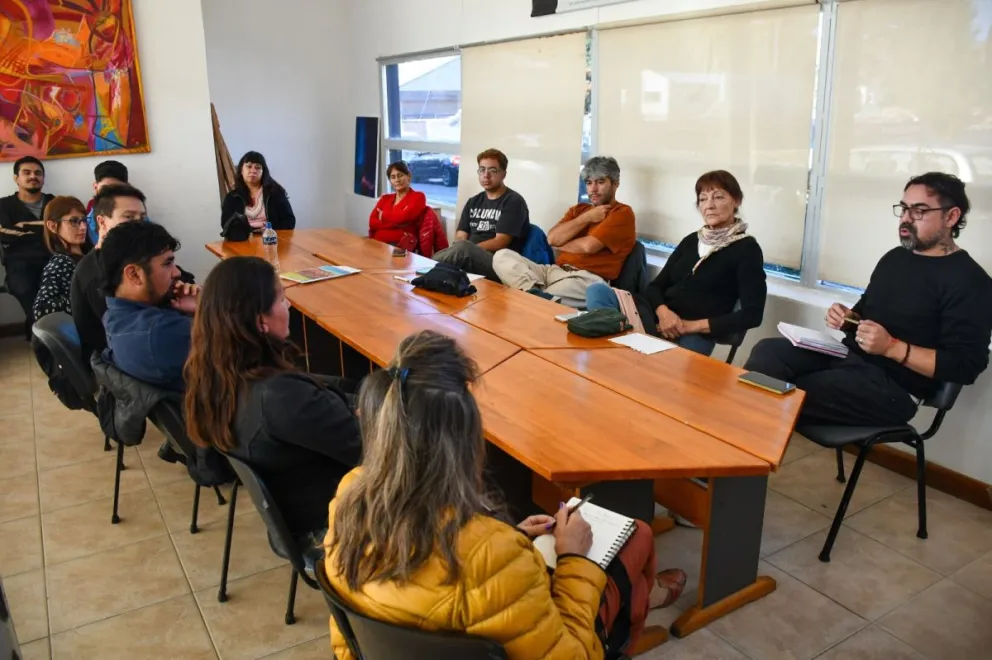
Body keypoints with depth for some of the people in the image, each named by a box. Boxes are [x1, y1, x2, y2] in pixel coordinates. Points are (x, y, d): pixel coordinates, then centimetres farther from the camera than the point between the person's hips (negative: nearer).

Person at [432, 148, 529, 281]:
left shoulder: (513, 202, 0)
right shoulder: (473, 202, 20)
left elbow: (500, 242, -10)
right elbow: (460, 238, 10)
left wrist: (468, 249, -17)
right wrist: (454, 252, -15)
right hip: (469, 260, 5)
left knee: (462, 249, -36)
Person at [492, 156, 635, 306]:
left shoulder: (622, 213, 1)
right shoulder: (578, 209, 23)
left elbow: (588, 245, -13)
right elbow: (552, 238, 6)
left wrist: (560, 245, 6)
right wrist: (587, 217, 0)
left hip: (587, 280, -8)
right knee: (502, 256, -16)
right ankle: (538, 294, -31)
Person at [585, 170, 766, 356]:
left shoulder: (747, 249, 2)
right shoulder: (691, 241, 20)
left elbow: (752, 315, -8)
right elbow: (656, 286, 14)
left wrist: (692, 325, -13)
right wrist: (663, 312, -11)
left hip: (693, 336, -5)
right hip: (658, 318, 5)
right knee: (598, 291, -22)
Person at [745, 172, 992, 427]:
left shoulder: (970, 282, -9)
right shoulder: (894, 258, 16)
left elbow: (966, 366, -15)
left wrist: (892, 347, -24)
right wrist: (848, 318, 2)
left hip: (893, 386, -7)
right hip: (847, 355, 8)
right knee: (768, 350, -17)